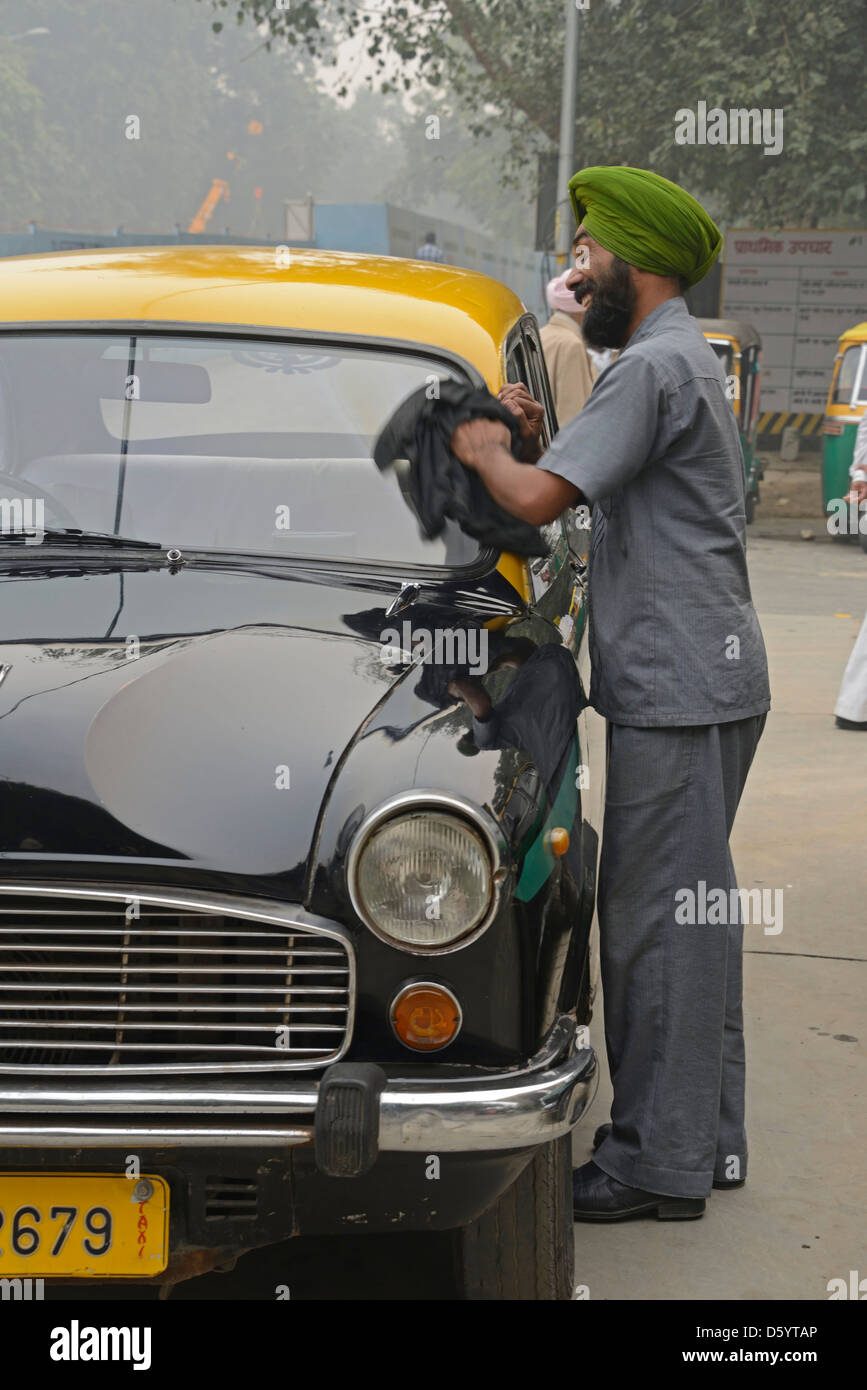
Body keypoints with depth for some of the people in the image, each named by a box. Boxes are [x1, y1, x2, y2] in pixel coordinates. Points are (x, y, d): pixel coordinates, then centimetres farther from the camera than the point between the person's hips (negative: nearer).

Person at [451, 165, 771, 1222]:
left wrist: (484, 450, -2)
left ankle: (662, 1162, 1)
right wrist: (536, 435, 9)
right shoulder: (683, 357, 19)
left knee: (655, 918, -6)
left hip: (676, 686, -11)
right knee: (695, 906, 14)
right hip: (710, 672, 11)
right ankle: (709, 1136, 24)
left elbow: (538, 500, -21)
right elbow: (599, 487, 23)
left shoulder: (653, 365, -14)